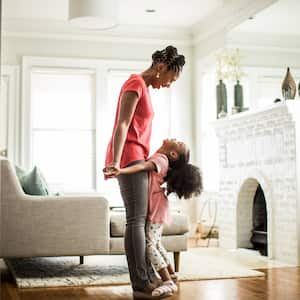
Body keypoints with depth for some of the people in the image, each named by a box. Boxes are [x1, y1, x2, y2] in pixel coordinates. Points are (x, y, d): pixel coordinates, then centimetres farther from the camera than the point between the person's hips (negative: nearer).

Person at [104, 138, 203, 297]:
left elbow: (143, 166, -34)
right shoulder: (160, 158, 12)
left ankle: (168, 283, -15)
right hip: (156, 208, 10)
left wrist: (121, 171, -49)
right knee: (156, 244, 18)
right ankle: (171, 274, 31)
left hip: (156, 208, -10)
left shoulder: (160, 159, -17)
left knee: (148, 244, -15)